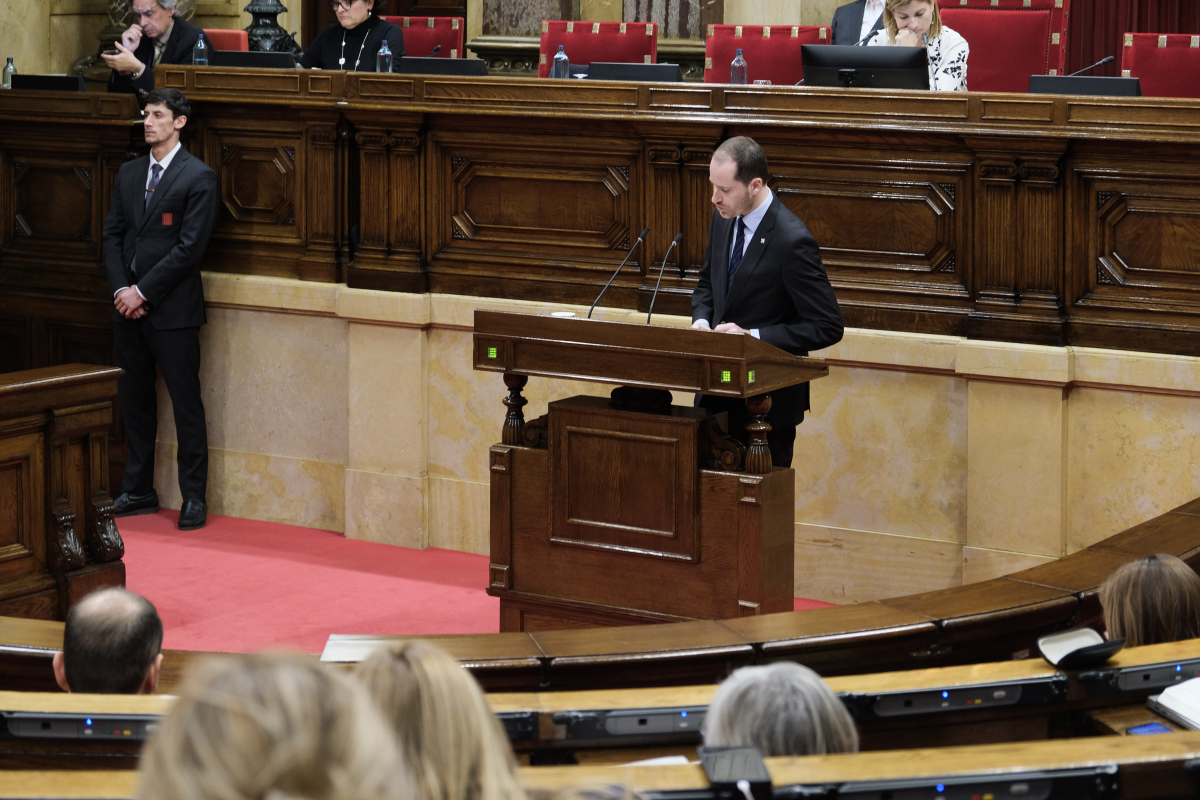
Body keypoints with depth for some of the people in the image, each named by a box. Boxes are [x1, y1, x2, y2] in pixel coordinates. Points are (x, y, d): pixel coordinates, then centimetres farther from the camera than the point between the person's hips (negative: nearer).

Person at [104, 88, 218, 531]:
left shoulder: (199, 177, -7)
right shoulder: (128, 173, 13)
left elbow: (189, 247, -13)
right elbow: (113, 235, 12)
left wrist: (143, 291, -14)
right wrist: (121, 289, -3)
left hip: (173, 310, -6)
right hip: (129, 306, 6)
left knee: (186, 404, -2)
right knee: (135, 402, 12)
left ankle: (194, 498, 3)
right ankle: (138, 491, 21)